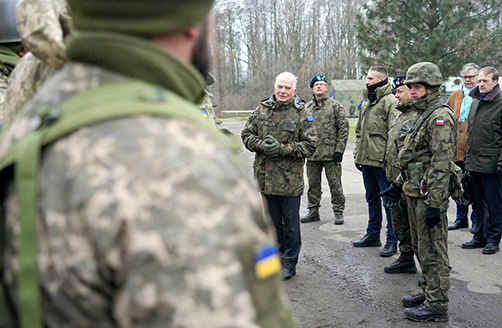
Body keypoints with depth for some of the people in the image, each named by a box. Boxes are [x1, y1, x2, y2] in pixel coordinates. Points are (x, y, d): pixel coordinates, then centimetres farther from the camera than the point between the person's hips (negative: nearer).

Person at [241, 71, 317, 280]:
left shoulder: (302, 114, -5)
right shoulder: (261, 110, 6)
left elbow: (310, 145, -9)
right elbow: (246, 135, 9)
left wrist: (282, 148, -18)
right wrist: (262, 145, -11)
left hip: (290, 178, -4)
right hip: (265, 176, 4)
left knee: (290, 223, 6)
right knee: (273, 221, 17)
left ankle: (290, 263, 21)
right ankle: (277, 256, 34)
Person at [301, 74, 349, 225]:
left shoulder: (334, 106, -1)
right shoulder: (307, 108, 11)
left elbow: (344, 128, -4)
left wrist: (339, 150, -10)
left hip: (331, 155, -4)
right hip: (312, 155, 4)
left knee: (335, 184, 3)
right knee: (313, 184, 12)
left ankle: (338, 212, 14)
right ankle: (313, 211, 23)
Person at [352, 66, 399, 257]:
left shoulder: (390, 102, -11)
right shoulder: (366, 102, 16)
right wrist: (357, 154, 17)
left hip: (382, 162, -9)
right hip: (366, 161, 9)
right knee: (372, 199, 17)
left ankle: (392, 240, 7)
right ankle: (372, 235, 29)